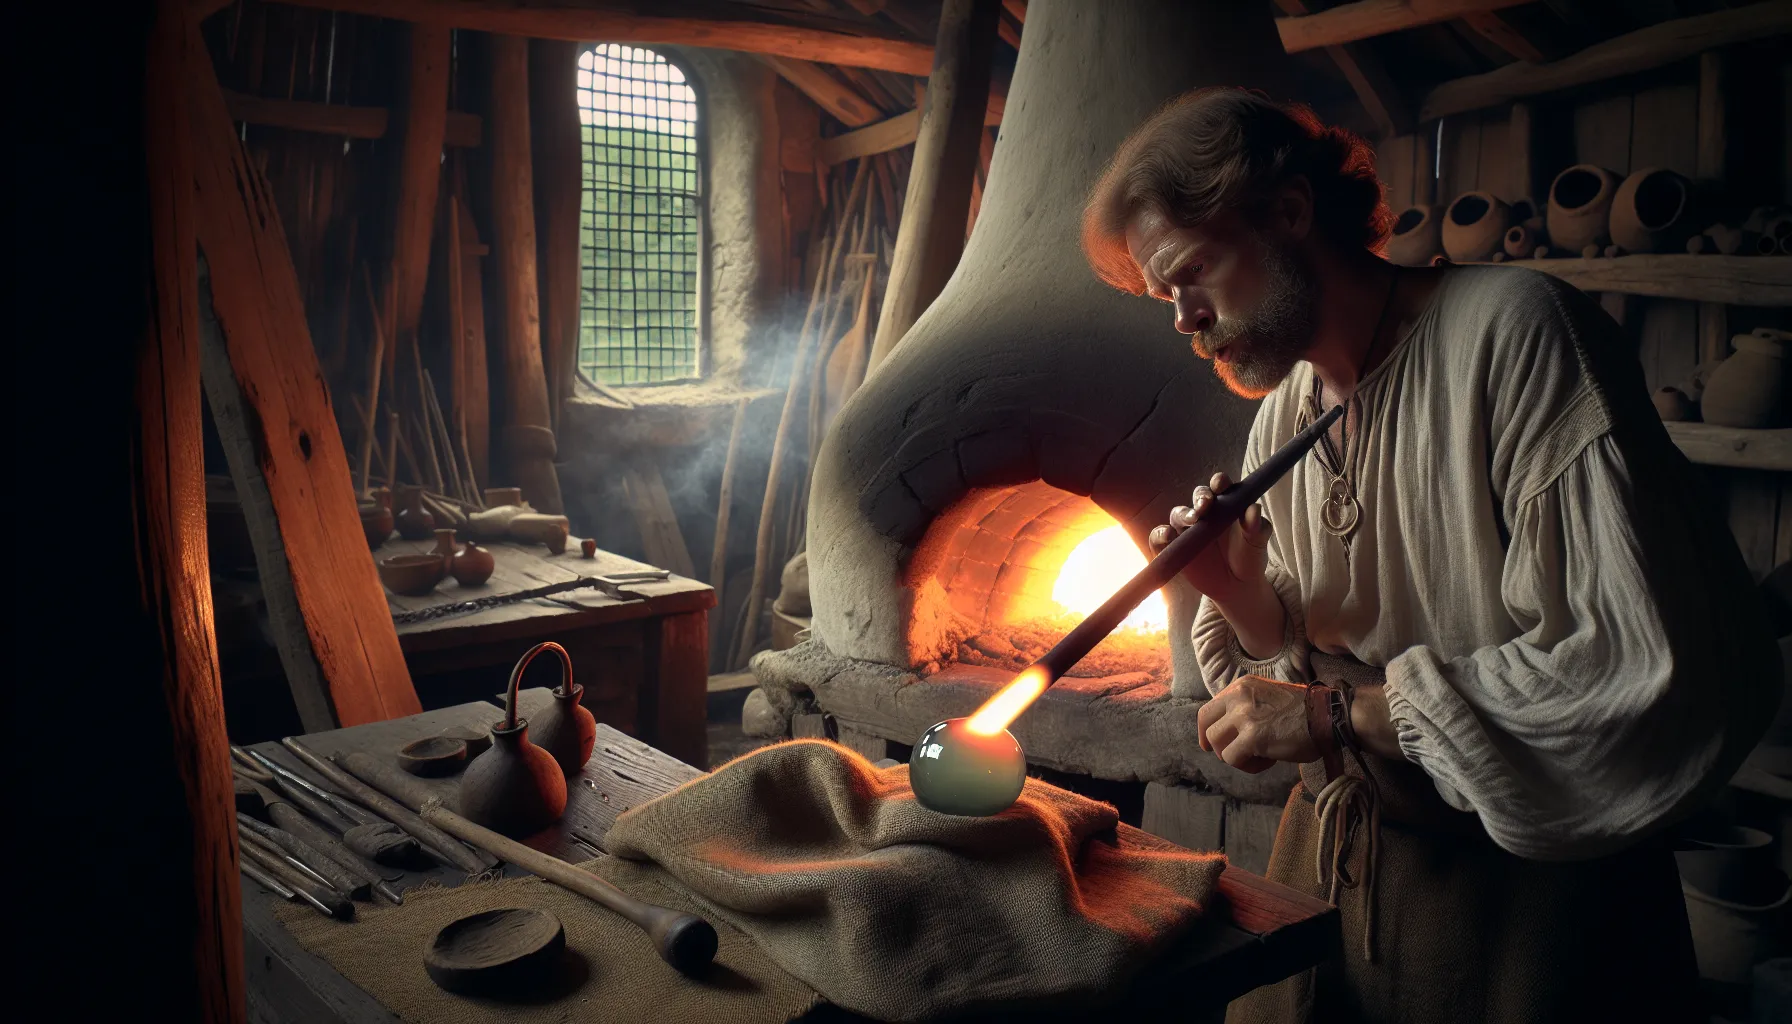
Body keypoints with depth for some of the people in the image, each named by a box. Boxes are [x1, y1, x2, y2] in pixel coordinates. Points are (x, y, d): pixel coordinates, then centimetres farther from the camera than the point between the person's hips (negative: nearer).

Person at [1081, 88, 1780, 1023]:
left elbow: (1661, 669, -27)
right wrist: (1242, 593, -10)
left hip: (1525, 887, -6)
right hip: (1326, 850, 7)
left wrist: (1343, 713, -22)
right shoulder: (1282, 413, 5)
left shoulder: (1514, 328, -20)